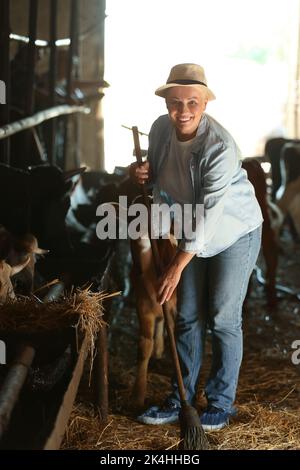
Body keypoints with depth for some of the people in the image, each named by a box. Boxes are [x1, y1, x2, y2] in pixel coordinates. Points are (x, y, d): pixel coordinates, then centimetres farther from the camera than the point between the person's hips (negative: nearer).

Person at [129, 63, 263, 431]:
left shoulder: (220, 147, -30)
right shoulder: (161, 129, -9)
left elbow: (209, 213, -30)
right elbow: (159, 172, 11)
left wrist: (176, 267, -29)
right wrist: (142, 173, -14)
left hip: (235, 234, -6)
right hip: (195, 235, 6)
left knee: (223, 320, 0)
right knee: (187, 317, 9)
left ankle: (221, 405, 15)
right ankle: (181, 399, 20)